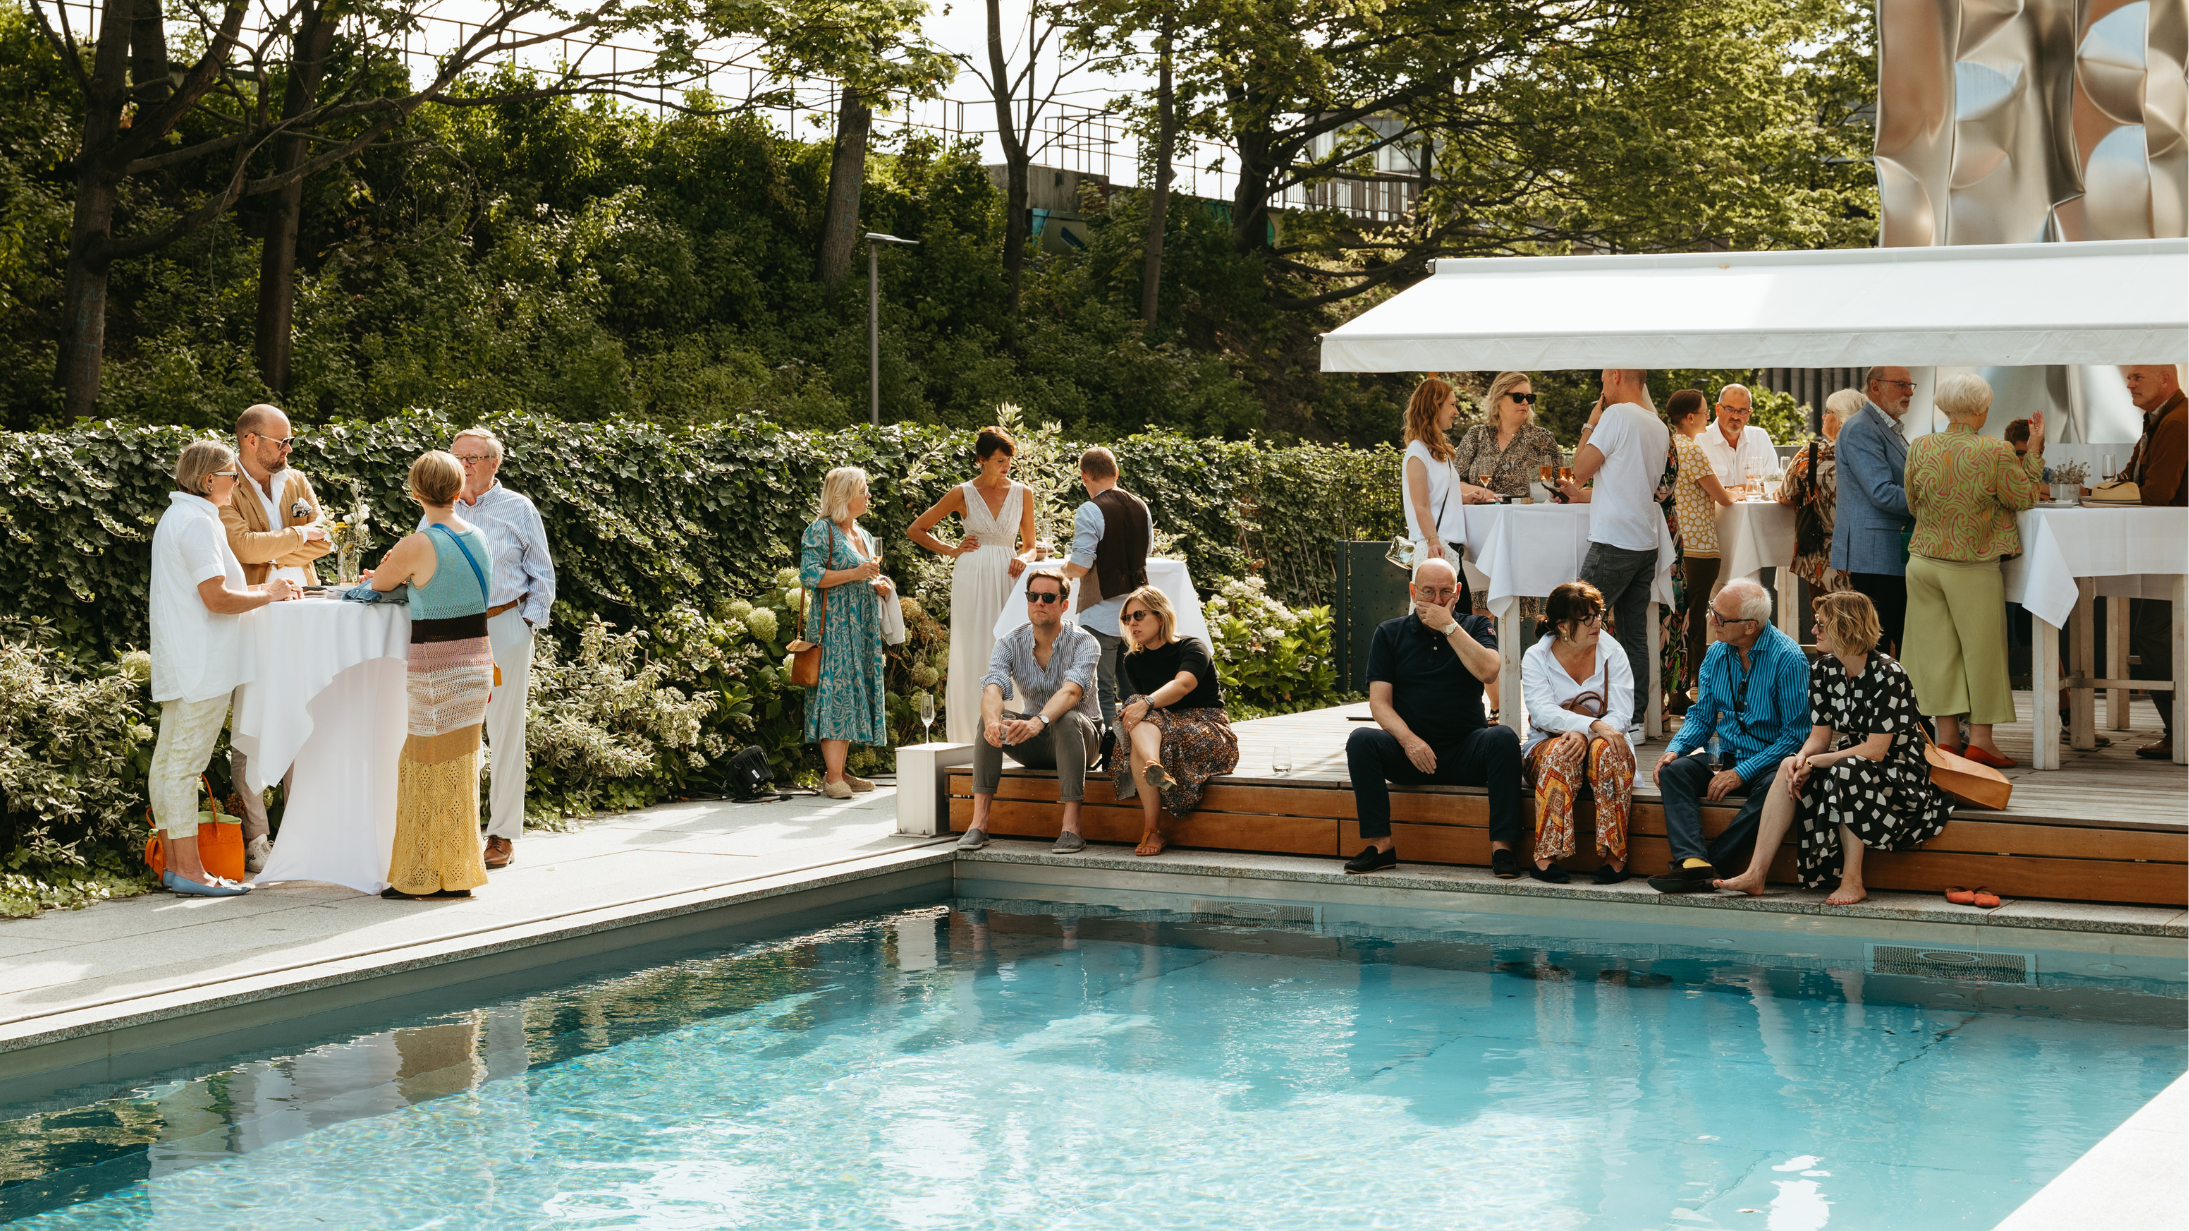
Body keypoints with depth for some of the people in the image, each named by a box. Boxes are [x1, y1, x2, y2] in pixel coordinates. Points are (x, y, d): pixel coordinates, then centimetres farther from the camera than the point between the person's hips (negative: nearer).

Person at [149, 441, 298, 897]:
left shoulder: (175, 517, 18)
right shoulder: (197, 522, -15)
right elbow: (217, 599, -20)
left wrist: (257, 589, 15)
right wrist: (268, 594, -5)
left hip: (177, 663, 11)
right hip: (200, 666, -11)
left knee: (168, 761, 10)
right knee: (185, 762, -8)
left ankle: (174, 864, 15)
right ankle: (188, 868, -7)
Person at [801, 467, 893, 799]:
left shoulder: (864, 535, 20)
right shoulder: (820, 531, -6)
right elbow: (810, 575, -16)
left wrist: (877, 586, 8)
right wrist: (855, 574, -18)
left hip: (861, 627, 8)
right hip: (833, 624, -8)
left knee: (855, 692, 5)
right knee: (835, 692, -13)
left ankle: (840, 771, 9)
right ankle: (832, 776, -16)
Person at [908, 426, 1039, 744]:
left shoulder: (1021, 494, 10)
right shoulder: (963, 494, 3)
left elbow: (1030, 546, 17)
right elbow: (915, 530, 11)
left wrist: (1023, 559, -4)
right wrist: (950, 550, 4)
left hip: (1008, 580, 2)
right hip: (972, 581, -2)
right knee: (973, 656, -4)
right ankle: (972, 739, -3)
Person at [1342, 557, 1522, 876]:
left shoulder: (1475, 627, 9)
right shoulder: (1389, 634, 8)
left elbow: (1487, 671, -13)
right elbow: (1379, 701, -1)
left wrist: (1448, 626, -12)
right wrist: (1408, 740, -19)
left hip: (1464, 753, 0)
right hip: (1409, 752, 0)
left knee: (1504, 738, -30)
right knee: (1361, 739, -28)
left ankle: (1502, 847, -28)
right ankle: (1380, 846, -24)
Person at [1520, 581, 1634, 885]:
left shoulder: (1612, 653, 1)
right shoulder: (1536, 658, -2)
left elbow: (1621, 715, -9)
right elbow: (1542, 712, -18)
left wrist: (1585, 735, -28)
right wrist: (1595, 725, -33)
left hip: (1602, 743, 1)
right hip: (1546, 746, -1)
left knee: (1606, 751, -34)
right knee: (1559, 753, -36)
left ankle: (1615, 855, -33)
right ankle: (1546, 856, -37)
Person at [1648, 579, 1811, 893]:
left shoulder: (1787, 658, -14)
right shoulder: (1716, 654, 5)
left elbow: (1795, 735, -15)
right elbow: (1701, 717, 14)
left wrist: (1741, 773, -21)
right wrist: (1676, 748, -8)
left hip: (1771, 761, -5)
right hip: (1726, 758, 6)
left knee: (1775, 786, -37)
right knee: (1672, 770, -19)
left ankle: (1711, 862, -35)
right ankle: (1692, 860, -39)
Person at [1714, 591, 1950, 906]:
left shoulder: (1887, 675, -20)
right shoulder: (1823, 671, 1)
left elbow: (1874, 750, -23)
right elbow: (1820, 735, 3)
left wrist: (1814, 762, -22)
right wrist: (1801, 758, -20)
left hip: (1898, 774, -7)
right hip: (1851, 764, 7)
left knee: (1848, 770, -36)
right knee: (1789, 766, -18)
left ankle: (1852, 881, -27)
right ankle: (1755, 874, -23)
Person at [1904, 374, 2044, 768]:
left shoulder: (1920, 447, -4)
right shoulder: (1997, 453, -15)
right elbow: (2026, 499, -3)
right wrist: (2035, 449, 3)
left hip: (1924, 561, 3)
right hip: (1974, 568, -3)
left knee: (1938, 648, 9)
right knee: (1982, 648, 7)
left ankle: (1947, 736, 12)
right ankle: (1980, 739, 7)